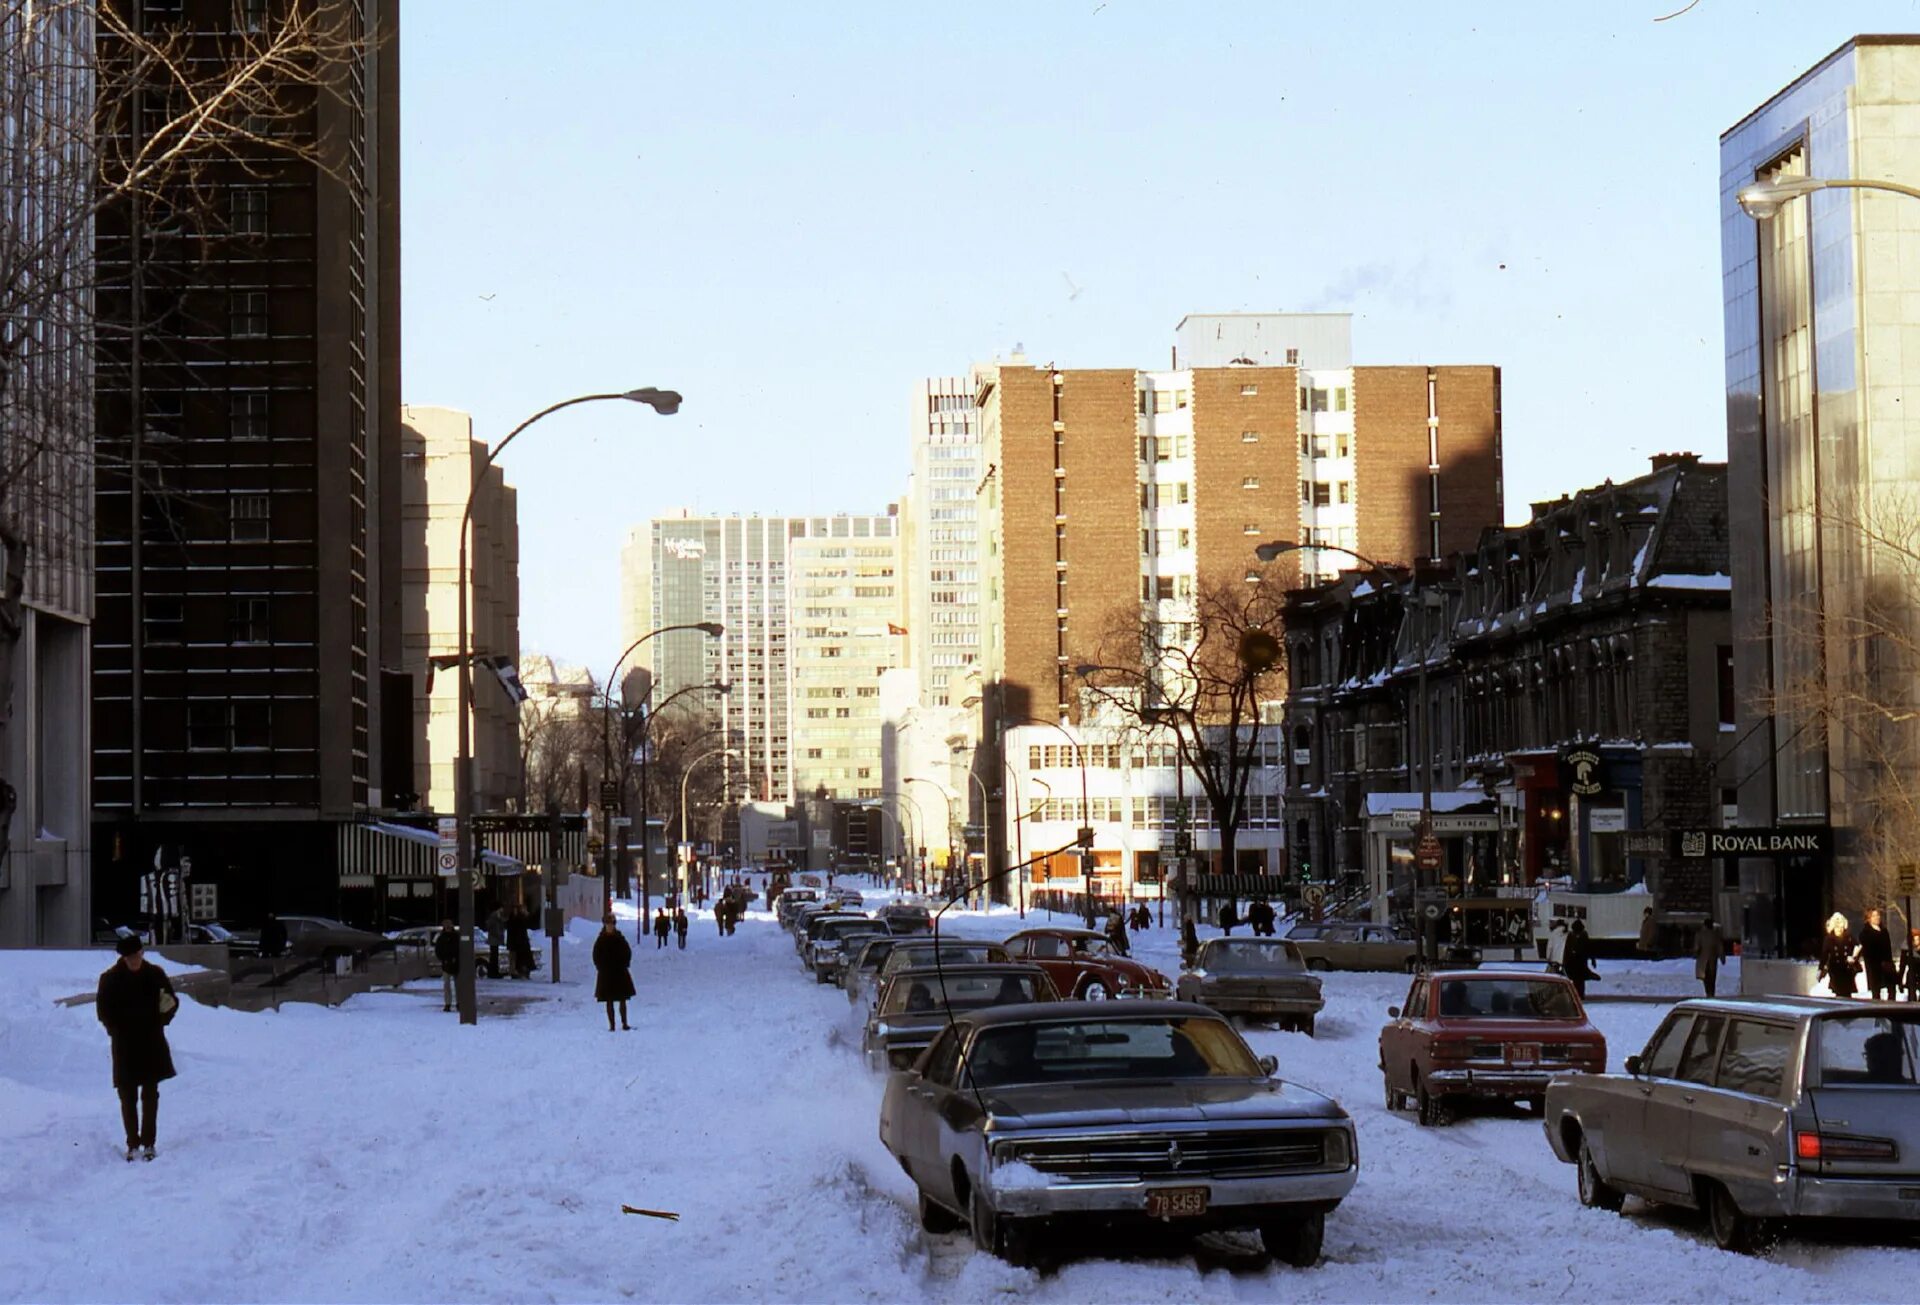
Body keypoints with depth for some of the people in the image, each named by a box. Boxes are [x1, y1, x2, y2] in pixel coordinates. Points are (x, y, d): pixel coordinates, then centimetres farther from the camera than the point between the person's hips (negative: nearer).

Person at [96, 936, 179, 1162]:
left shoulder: (155, 974, -1)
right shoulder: (111, 979, -5)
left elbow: (172, 1001, 6)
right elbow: (103, 1010, 0)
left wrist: (161, 1021, -13)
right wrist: (117, 1031, -11)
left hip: (152, 1044, 1)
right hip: (125, 1047, -1)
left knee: (150, 1095, 4)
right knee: (128, 1097, 2)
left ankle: (148, 1143, 12)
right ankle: (133, 1144, 10)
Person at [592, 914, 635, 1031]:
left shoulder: (620, 938, 2)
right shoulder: (601, 940, -2)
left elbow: (628, 952, 8)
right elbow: (596, 956, 3)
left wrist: (624, 964, -2)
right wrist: (600, 967, -6)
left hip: (620, 973, 2)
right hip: (606, 974, -1)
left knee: (622, 1000, 4)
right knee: (609, 1001, 1)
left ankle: (624, 1023, 10)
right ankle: (611, 1025, 4)